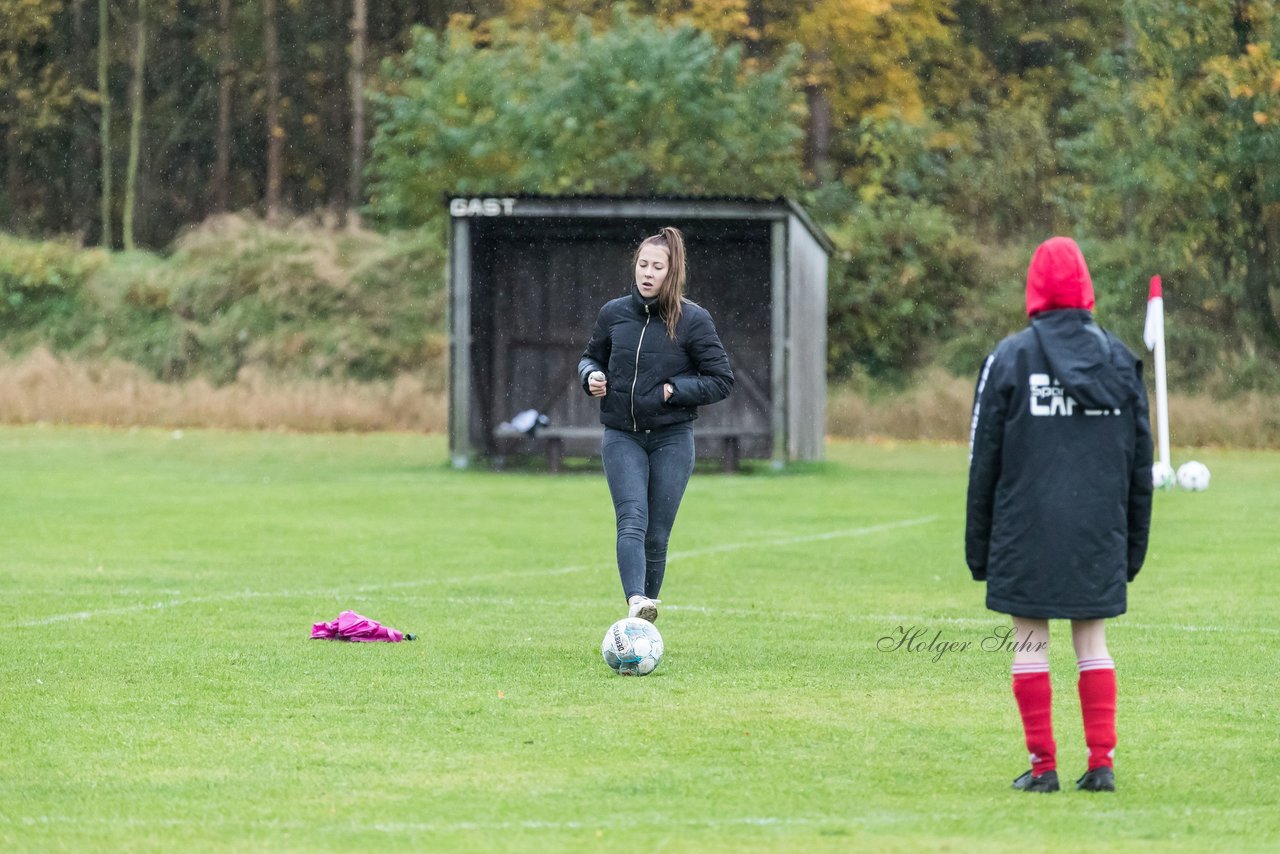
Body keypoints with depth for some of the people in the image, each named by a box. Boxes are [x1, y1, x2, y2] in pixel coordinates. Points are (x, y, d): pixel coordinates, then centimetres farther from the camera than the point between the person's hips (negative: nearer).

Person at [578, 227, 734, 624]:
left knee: (657, 535, 2)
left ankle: (641, 626, 13)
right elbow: (591, 357, 21)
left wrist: (674, 390, -13)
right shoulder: (613, 313, 4)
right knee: (632, 520, -20)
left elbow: (721, 380, -1)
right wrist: (592, 376, -2)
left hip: (672, 439, -1)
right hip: (622, 438, 1)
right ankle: (636, 602, -40)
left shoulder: (693, 319, -4)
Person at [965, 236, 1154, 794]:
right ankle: (1101, 762, 3)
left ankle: (1043, 766, 0)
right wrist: (1134, 541, 17)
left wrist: (978, 545, 6)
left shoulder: (1009, 359, -4)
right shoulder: (1120, 360, 6)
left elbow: (984, 460, -1)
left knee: (1030, 642, 2)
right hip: (1099, 533, 3)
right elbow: (1140, 461, 10)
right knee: (1092, 642, 9)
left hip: (1026, 532, -3)